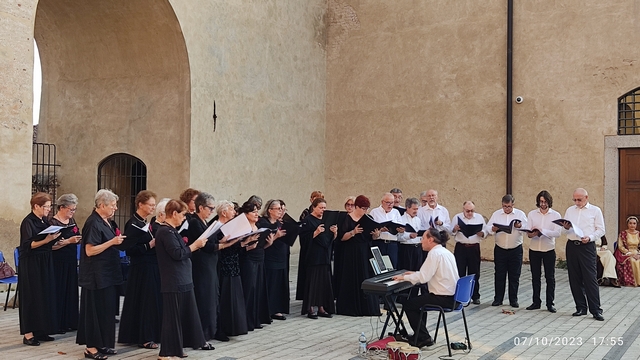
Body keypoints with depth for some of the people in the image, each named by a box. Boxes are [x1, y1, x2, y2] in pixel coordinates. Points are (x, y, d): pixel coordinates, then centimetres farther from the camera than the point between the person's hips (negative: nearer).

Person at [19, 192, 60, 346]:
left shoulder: (44, 221, 11)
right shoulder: (28, 222, -12)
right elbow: (27, 245, -18)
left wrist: (54, 239, 0)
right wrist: (46, 240, -26)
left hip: (45, 264, 8)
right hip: (31, 264, -8)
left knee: (45, 296, 8)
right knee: (32, 297, -4)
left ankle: (40, 330, 16)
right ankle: (28, 334, 2)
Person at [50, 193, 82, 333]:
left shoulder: (71, 220, 9)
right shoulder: (53, 223, -12)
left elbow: (77, 236, 19)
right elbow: (51, 245, -17)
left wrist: (80, 238, -2)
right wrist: (69, 241, -23)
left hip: (71, 261, 7)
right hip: (58, 263, -7)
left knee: (71, 291, 11)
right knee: (59, 292, -2)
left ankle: (70, 322, 20)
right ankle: (57, 324, 6)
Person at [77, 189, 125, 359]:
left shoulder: (106, 221, 11)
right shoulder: (93, 223, -17)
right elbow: (89, 250, -22)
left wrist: (117, 240, 7)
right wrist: (112, 242, -21)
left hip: (108, 274, 9)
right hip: (97, 275, -9)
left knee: (107, 309, 13)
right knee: (96, 309, -2)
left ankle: (103, 344, 22)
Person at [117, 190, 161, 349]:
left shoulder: (146, 223, 12)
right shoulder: (133, 224, -14)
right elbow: (128, 248, -19)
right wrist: (149, 245, -21)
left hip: (152, 266, 9)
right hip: (141, 268, -9)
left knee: (153, 300, 12)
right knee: (143, 302, -2)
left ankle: (150, 334, 22)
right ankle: (144, 337, 7)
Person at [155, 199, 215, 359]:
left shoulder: (171, 230, 15)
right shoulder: (166, 231, -17)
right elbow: (177, 254, -23)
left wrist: (194, 246, 6)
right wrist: (195, 245, -13)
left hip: (181, 279, 11)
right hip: (174, 281, -11)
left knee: (185, 313, 15)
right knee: (173, 315, -3)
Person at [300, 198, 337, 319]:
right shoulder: (308, 220, -5)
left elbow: (333, 239, 15)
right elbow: (304, 238, -12)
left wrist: (334, 232, -5)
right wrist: (316, 232, -23)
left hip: (325, 255, 6)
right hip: (313, 255, -6)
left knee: (324, 281, 6)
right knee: (313, 280, -5)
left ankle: (321, 307, 13)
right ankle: (311, 308, 2)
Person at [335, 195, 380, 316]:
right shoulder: (347, 219, -6)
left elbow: (373, 238, 12)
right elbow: (341, 237, -12)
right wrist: (353, 232, -26)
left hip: (366, 254, 5)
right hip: (351, 255, -5)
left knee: (366, 279, 3)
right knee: (352, 281, -3)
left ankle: (366, 307, 9)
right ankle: (350, 308, 5)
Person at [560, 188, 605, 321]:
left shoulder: (595, 210, 3)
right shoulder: (570, 210, 15)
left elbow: (601, 230, 0)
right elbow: (565, 230, 17)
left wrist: (589, 237, -16)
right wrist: (566, 228, -7)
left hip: (587, 247, -5)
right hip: (571, 245, 5)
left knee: (590, 278, -8)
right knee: (574, 279, 6)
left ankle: (596, 310, -4)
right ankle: (581, 307, 16)